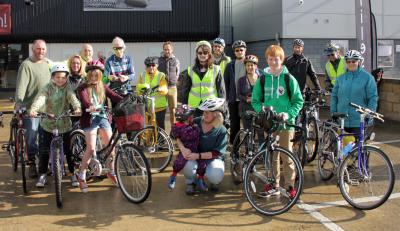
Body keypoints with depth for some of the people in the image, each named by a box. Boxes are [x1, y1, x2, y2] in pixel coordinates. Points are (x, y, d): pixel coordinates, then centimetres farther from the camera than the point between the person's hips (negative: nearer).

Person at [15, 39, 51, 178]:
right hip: (30, 107, -6)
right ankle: (32, 164, 11)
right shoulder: (26, 65, -8)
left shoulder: (48, 63, 13)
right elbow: (21, 86, -17)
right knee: (31, 136, -2)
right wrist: (18, 104, -28)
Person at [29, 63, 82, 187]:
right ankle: (42, 175, 19)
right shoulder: (48, 88, -4)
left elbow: (73, 98, -21)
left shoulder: (68, 88, -3)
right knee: (44, 151, 3)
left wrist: (77, 107, -43)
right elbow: (40, 98, -21)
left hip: (65, 125, 0)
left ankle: (73, 174, 18)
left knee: (69, 151, 3)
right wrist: (33, 109, -41)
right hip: (48, 125, 0)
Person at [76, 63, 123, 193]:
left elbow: (114, 96, 1)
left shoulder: (103, 87, 13)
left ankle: (112, 172, 19)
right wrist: (90, 107, -41)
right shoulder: (83, 88, -1)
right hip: (90, 119, -4)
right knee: (91, 148, -10)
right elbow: (84, 101, -19)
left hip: (103, 118, 4)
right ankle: (81, 176, 5)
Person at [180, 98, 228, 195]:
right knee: (188, 166, -34)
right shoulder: (196, 123, -8)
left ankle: (214, 182, 10)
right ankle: (190, 183, 2)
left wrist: (198, 155, -27)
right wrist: (183, 148, -28)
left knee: (216, 177, -32)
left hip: (212, 159, -1)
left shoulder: (222, 131, -13)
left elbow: (217, 153, -16)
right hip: (194, 156, 1)